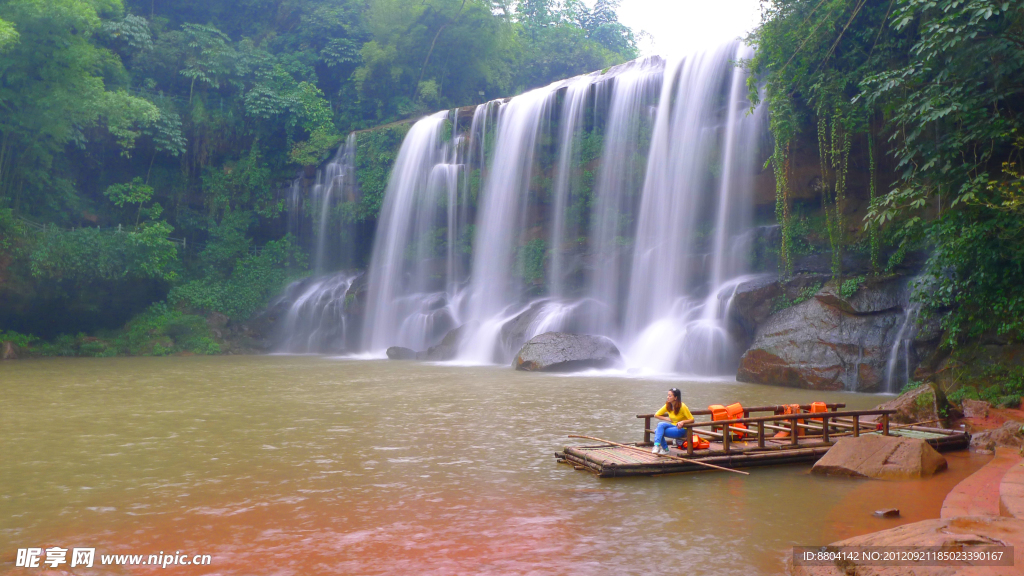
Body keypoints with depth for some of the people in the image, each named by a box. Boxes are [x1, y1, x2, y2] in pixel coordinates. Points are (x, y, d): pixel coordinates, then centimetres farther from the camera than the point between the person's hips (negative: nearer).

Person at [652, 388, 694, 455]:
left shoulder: (682, 407, -17)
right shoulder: (667, 405, -1)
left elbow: (692, 420, -14)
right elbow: (656, 415, 7)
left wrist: (683, 422, -32)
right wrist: (666, 419, -6)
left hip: (681, 429, -6)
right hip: (673, 426, 6)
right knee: (660, 424, -25)